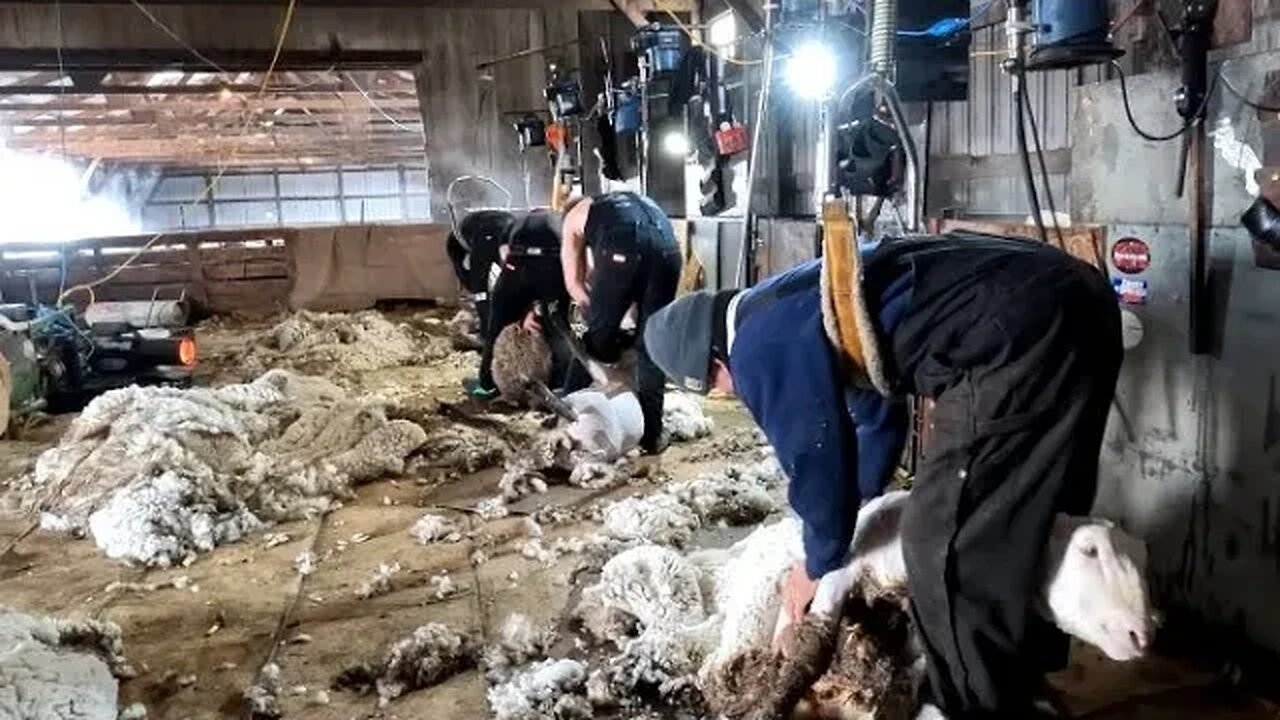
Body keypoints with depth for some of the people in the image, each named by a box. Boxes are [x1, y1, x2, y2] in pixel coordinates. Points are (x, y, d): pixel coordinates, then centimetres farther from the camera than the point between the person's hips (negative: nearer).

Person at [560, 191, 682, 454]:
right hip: (665, 244, 4)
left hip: (622, 246, -4)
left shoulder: (574, 216, 32)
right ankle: (651, 433, 17)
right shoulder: (633, 201, 43)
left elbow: (573, 283, 25)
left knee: (599, 333, 14)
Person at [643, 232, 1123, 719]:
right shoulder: (786, 307, 24)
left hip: (1016, 333, -11)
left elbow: (816, 458, 1)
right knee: (1028, 515, 23)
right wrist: (858, 502, 48)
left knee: (944, 542, 0)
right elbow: (877, 408, 37)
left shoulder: (761, 349, -6)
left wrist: (818, 564, 19)